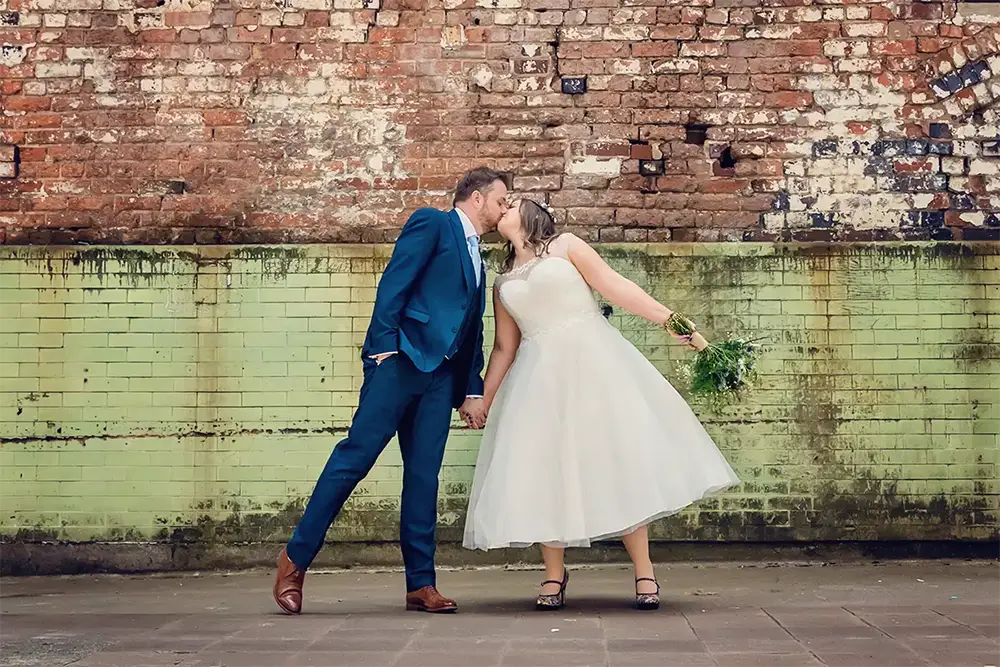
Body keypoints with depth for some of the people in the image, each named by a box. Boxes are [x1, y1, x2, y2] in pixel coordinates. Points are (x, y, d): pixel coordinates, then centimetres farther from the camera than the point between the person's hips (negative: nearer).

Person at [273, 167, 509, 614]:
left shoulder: (476, 260, 27)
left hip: (439, 374, 8)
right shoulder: (431, 224, 3)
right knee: (356, 454, -10)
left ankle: (421, 583, 3)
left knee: (424, 474, 3)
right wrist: (383, 344, -18)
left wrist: (472, 390, 19)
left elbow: (472, 333, 26)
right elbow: (394, 282, -9)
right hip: (400, 359, -7)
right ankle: (296, 557, -2)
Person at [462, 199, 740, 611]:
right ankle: (554, 575, 11)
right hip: (539, 378, 4)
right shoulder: (503, 284, 18)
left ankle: (644, 573, -2)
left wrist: (671, 320, -9)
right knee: (542, 472, -2)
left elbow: (617, 288, 0)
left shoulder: (565, 247, 7)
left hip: (591, 363, -4)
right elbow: (504, 349, 20)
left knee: (616, 459, -7)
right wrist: (482, 400, 17)